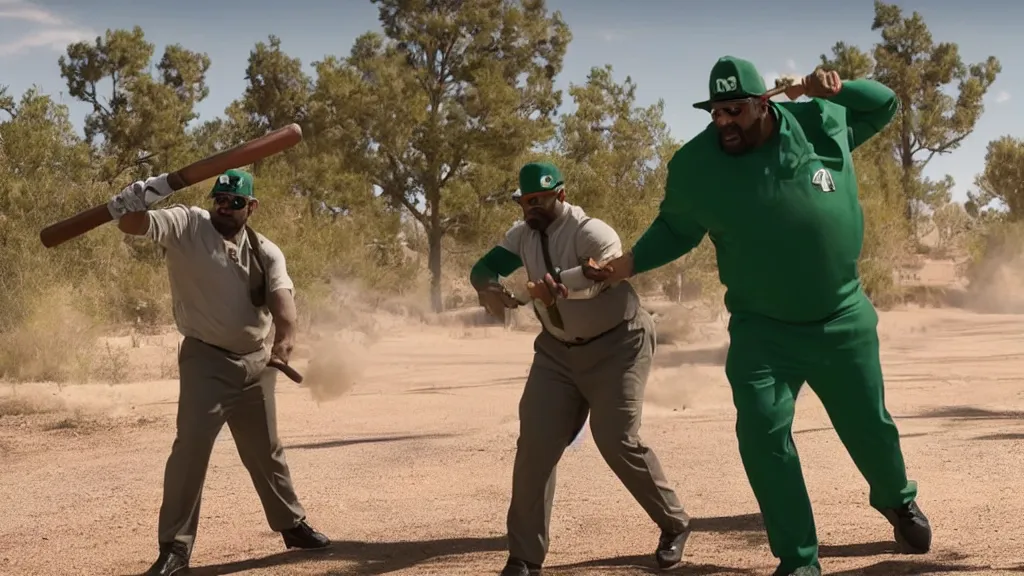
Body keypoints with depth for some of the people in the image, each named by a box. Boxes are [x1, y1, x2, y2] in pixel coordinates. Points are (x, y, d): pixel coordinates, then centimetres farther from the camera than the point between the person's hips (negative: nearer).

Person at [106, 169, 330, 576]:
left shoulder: (267, 252, -1)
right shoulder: (186, 224, -7)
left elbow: (281, 296, -18)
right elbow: (130, 223, -19)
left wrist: (285, 337, -37)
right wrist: (145, 195, -41)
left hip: (257, 363, 4)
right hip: (205, 360, -4)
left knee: (266, 450, 17)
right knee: (190, 447, -12)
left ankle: (292, 524, 34)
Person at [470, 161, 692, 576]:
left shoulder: (589, 231, -23)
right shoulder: (522, 235, -1)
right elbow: (483, 268, -2)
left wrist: (560, 284, -61)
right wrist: (490, 290, -27)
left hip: (616, 344, -6)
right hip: (557, 350, 6)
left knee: (617, 442, -11)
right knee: (535, 444, -4)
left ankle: (674, 525, 14)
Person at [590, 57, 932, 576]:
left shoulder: (820, 122, -10)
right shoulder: (694, 165, -13)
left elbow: (885, 104, 6)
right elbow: (675, 229, 2)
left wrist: (836, 89, -14)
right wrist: (632, 261, -15)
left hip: (842, 321, 1)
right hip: (761, 329, -1)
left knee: (870, 428, 15)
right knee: (762, 434, -12)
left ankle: (899, 502, 49)